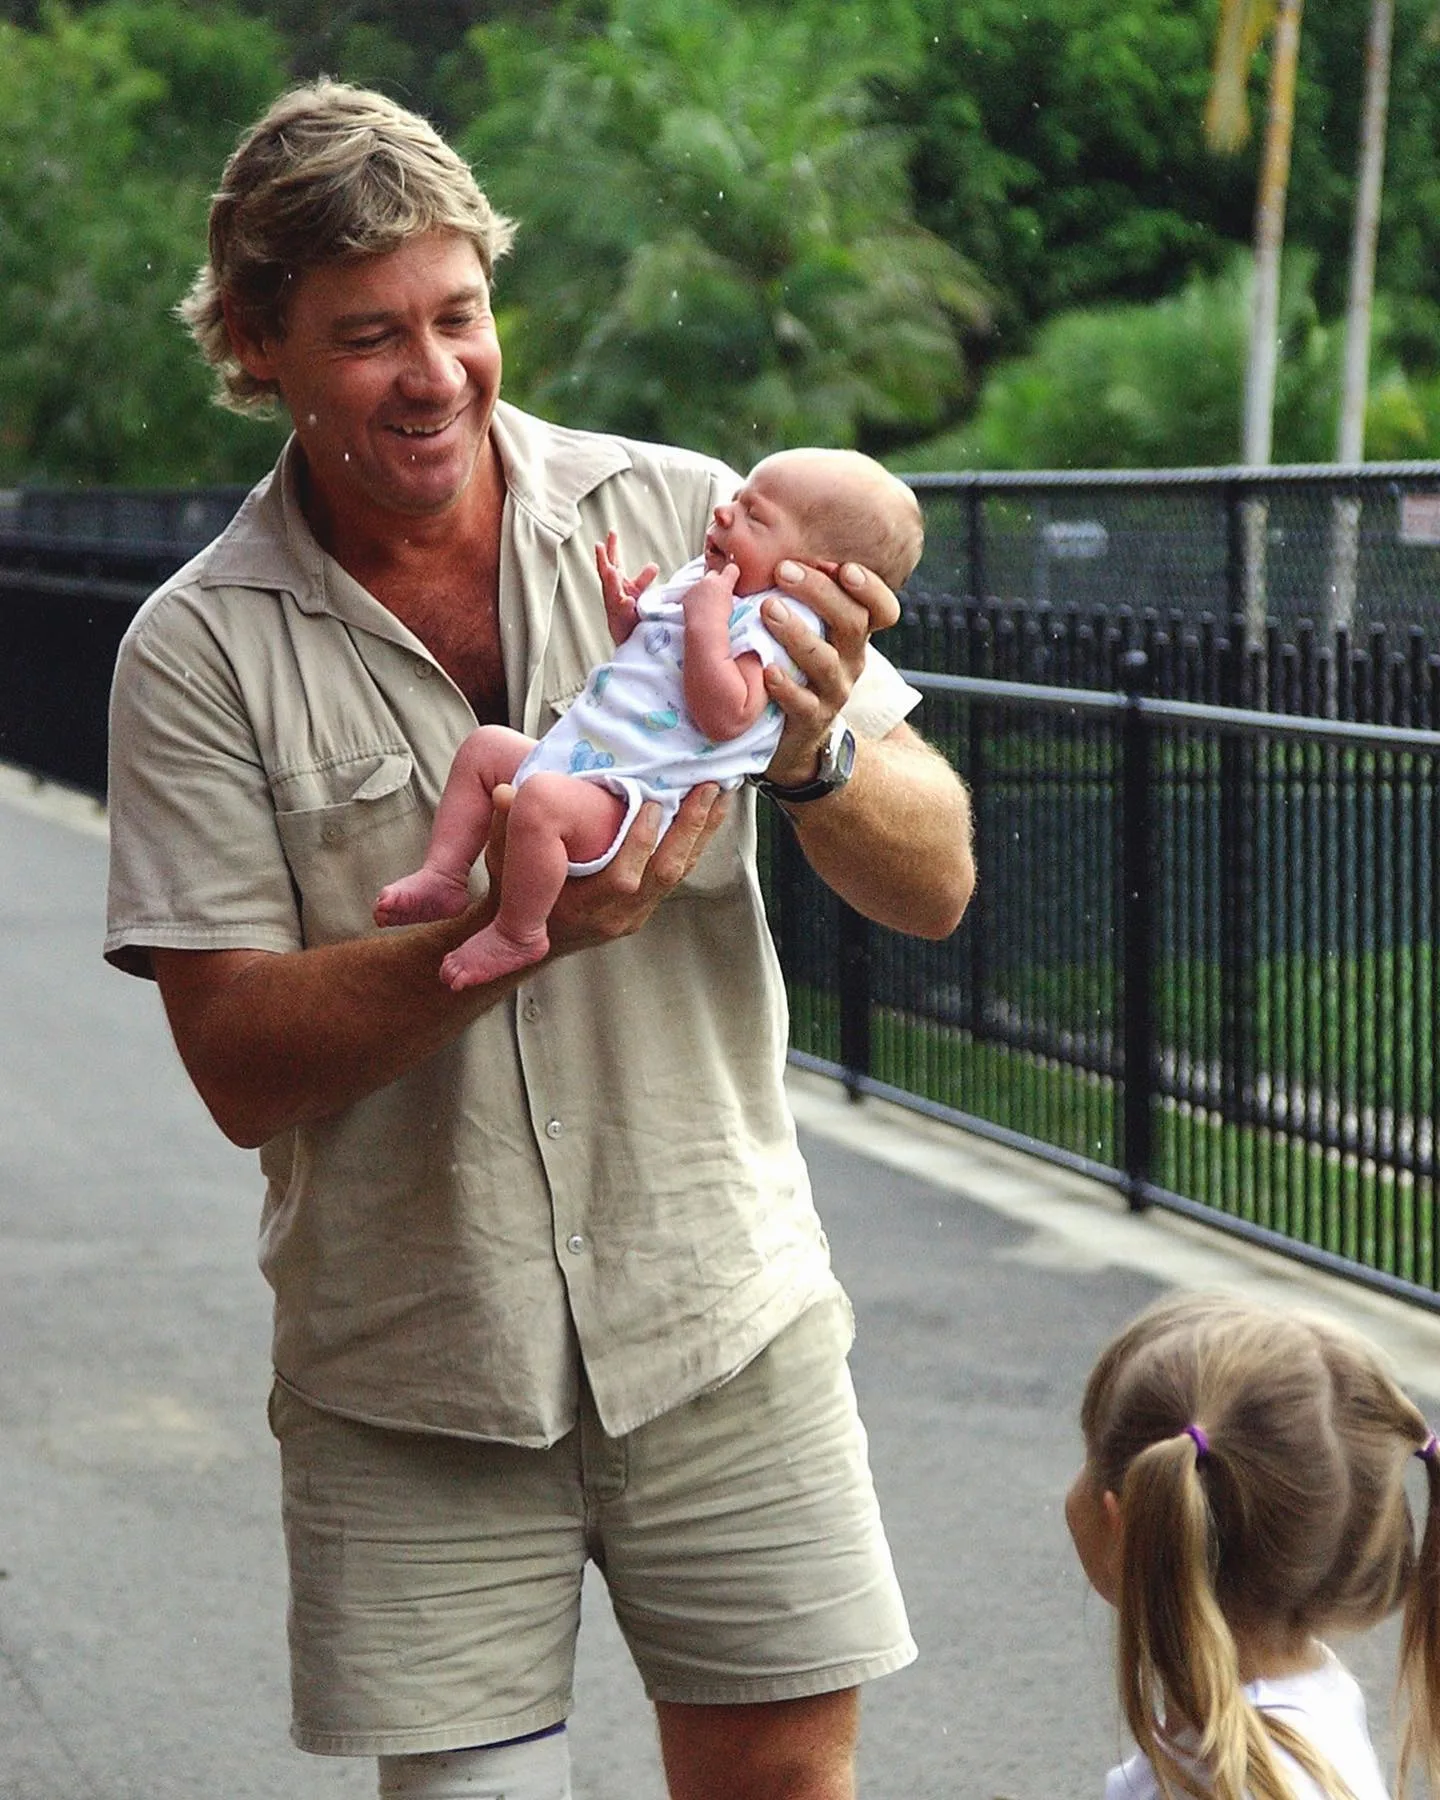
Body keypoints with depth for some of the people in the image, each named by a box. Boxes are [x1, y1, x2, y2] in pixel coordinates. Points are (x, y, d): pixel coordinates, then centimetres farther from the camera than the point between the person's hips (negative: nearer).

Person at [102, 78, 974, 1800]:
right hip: (407, 1381, -1)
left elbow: (934, 886, -2)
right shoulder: (200, 653, -5)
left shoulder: (685, 517, -3)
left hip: (722, 1324, 1)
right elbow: (241, 1068, -11)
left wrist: (817, 753, -24)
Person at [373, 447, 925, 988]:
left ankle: (517, 933, -17)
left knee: (541, 802, -35)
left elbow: (724, 717, -26)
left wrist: (707, 621, -24)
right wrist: (622, 613, 14)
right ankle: (444, 876, 16)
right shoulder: (702, 579, 18)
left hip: (629, 795, -11)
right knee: (484, 747, 20)